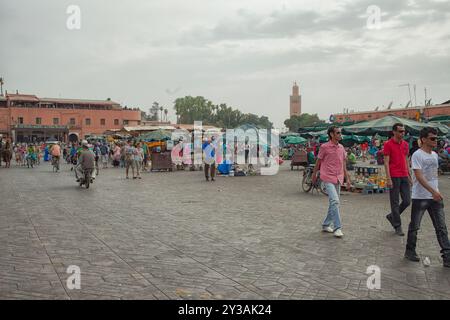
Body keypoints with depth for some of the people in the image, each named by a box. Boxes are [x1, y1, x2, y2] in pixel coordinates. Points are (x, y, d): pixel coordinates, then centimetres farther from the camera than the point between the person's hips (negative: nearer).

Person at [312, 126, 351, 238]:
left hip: (338, 179, 7)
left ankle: (326, 225, 26)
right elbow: (318, 162, 2)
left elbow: (343, 164, 15)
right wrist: (314, 175, 10)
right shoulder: (324, 147, -7)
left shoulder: (341, 147, 10)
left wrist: (347, 178, 13)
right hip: (328, 178, -7)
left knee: (334, 203, 12)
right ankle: (337, 228, -14)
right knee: (334, 201, -18)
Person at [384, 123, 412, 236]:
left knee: (407, 201, 5)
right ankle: (397, 226, 11)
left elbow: (406, 161, 18)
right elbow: (386, 162, -9)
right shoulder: (388, 144, -6)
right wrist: (388, 179, -14)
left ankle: (391, 216, 26)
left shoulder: (405, 144, 12)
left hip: (404, 176, 6)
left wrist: (409, 177, 16)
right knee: (395, 202, 1)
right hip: (394, 177, -6)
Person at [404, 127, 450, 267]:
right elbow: (419, 176, -20)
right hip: (420, 197, -7)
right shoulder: (417, 155, -12)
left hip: (435, 197, 7)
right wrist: (433, 191, -25)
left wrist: (437, 191, 16)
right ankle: (410, 251, 22)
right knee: (414, 226, 7)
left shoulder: (435, 155, 12)